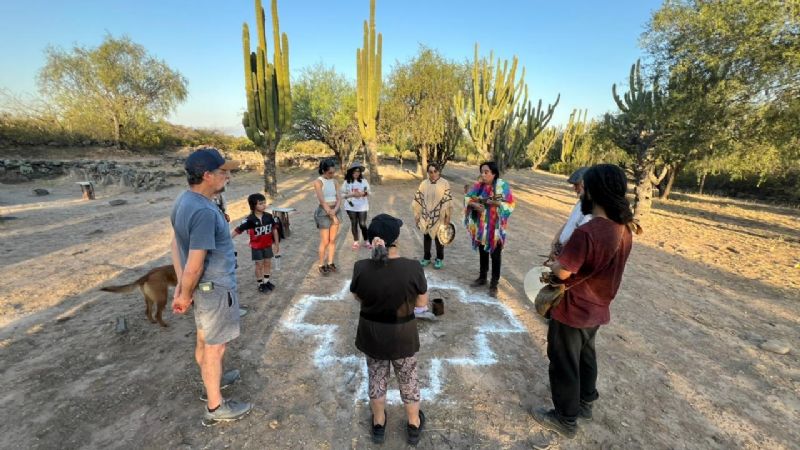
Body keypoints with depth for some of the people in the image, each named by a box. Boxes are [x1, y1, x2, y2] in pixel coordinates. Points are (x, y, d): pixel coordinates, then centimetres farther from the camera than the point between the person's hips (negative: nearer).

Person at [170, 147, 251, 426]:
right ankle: (215, 407, 27)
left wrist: (181, 286, 6)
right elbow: (194, 267, -27)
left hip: (203, 286, 9)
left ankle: (211, 380, 48)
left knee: (204, 340, 25)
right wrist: (185, 296, -10)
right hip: (216, 288, -9)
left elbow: (176, 244, 7)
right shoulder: (205, 212, -30)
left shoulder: (184, 200, 0)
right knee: (214, 347, 8)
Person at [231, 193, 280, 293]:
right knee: (259, 265, 8)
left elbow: (274, 230, 1)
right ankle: (260, 284, 24)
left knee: (268, 263, 14)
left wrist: (277, 244, 6)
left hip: (268, 245, 4)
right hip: (256, 246, -3)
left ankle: (266, 281, 33)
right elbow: (237, 230, -20)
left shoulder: (268, 216, -10)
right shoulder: (250, 219, -20)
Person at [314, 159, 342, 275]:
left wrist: (335, 211, -15)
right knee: (325, 241, -1)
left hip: (336, 211, 6)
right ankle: (321, 265, 15)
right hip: (324, 212, -6)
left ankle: (330, 263, 23)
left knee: (333, 240, 10)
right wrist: (332, 216, -17)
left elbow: (339, 198, 3)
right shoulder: (318, 182, -11)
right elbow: (322, 201, -17)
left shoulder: (334, 181, 7)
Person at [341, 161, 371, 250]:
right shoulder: (347, 182, -3)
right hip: (351, 206, 0)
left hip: (362, 206, 0)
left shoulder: (363, 181, -1)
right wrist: (352, 194, -16)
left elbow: (368, 192, 5)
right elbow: (343, 195, -1)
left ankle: (366, 241, 16)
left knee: (362, 224, 1)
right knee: (354, 224, 8)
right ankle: (356, 242, 20)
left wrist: (364, 193, -16)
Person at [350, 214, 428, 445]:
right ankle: (414, 426, 44)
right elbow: (422, 303, -10)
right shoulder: (413, 268, -25)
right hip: (403, 335, -1)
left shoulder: (361, 268, -19)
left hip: (371, 334, 2)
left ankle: (379, 424, 46)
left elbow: (359, 298, -1)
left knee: (376, 378, 25)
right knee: (408, 379, 23)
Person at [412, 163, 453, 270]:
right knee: (426, 237, 13)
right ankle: (426, 257, 29)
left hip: (439, 217, -3)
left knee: (438, 237, 9)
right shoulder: (424, 183, 1)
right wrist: (417, 214, 4)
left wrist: (447, 216, -11)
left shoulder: (444, 183, -8)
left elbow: (448, 201, -9)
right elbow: (418, 199, 5)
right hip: (426, 216, 3)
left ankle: (439, 259, 26)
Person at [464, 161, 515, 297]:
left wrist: (496, 203, -26)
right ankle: (482, 277, 35)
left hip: (495, 227, -4)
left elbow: (510, 205, -14)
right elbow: (468, 198, 0)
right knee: (483, 252, 18)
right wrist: (475, 204, -19)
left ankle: (494, 283, 19)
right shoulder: (479, 185, -1)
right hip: (481, 226, 4)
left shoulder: (502, 186, -13)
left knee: (495, 255, 6)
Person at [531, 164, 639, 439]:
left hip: (572, 311, -8)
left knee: (564, 364, 11)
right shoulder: (625, 228, -3)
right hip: (597, 309, 8)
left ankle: (566, 419, 29)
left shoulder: (587, 232, -31)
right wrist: (569, 256, 6)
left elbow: (562, 272, -25)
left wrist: (554, 262, -4)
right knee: (586, 356, 27)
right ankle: (585, 403, 48)